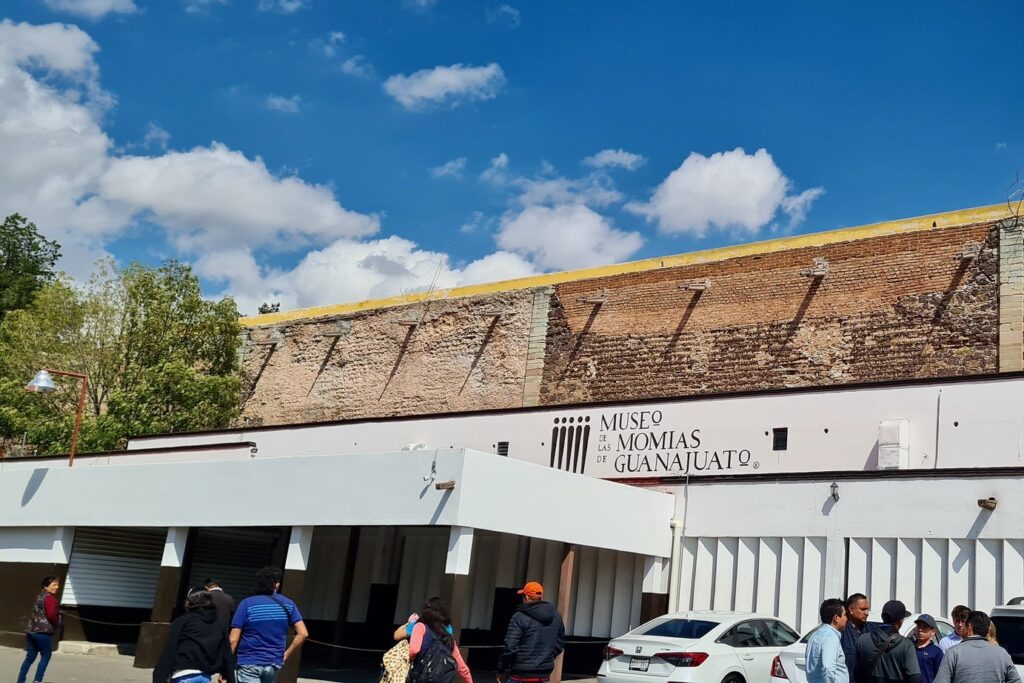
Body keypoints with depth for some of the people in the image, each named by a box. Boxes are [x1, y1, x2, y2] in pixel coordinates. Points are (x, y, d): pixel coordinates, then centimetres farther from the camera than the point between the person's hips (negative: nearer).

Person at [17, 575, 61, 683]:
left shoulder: (39, 596, 17)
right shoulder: (50, 598, -13)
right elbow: (51, 614, -24)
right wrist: (57, 624, -5)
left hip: (31, 631, 9)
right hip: (44, 632, -9)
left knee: (30, 657, 13)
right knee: (46, 656, 3)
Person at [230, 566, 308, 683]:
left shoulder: (246, 604, -7)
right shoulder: (287, 604, 1)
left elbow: (233, 640, -10)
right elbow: (303, 634, -5)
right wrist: (286, 654, 5)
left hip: (249, 664, -3)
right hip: (274, 664, 4)